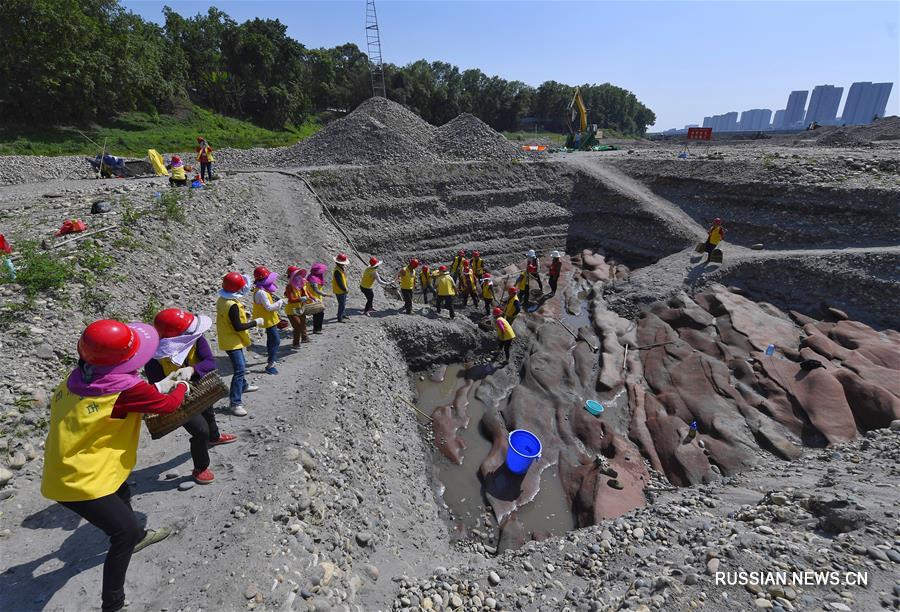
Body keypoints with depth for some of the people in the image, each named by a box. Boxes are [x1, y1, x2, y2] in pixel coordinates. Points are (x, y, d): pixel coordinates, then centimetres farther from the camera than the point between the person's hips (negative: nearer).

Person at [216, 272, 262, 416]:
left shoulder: (222, 299, 2)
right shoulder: (232, 306, -27)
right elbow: (238, 327, -25)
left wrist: (243, 314, 7)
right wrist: (255, 322, -17)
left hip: (229, 339, 10)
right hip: (231, 342, -10)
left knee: (241, 365, 27)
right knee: (240, 370, -12)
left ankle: (243, 386, 48)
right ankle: (235, 403, -11)